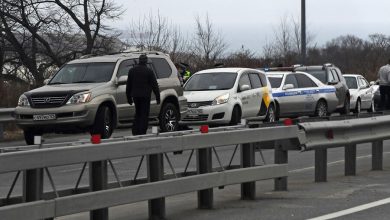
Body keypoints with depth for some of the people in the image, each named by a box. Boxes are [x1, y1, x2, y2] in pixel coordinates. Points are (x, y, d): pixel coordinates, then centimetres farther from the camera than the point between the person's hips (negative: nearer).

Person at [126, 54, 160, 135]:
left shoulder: (132, 70, 8)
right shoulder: (149, 71, -6)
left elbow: (128, 85, 12)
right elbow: (154, 85, -5)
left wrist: (129, 97, 19)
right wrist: (158, 97, 0)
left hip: (135, 95, 4)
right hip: (145, 96, -4)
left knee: (138, 113, 17)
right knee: (144, 114, 0)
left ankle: (135, 132, 12)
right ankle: (142, 132, -6)